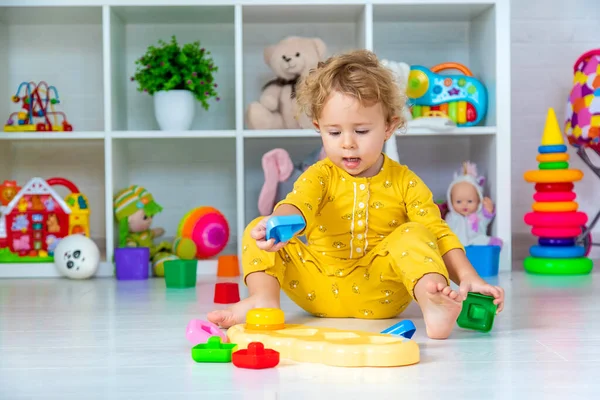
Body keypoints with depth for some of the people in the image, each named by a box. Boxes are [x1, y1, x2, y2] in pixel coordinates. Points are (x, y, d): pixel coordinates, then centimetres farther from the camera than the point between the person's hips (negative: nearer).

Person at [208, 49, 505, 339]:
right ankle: (264, 299, -27)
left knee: (413, 235, -25)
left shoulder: (405, 182, 2)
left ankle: (431, 301, -45)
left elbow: (438, 235, -1)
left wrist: (468, 278, -18)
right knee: (256, 231, -9)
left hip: (379, 295, -1)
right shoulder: (319, 176, 2)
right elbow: (296, 205, -19)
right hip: (320, 292, 2)